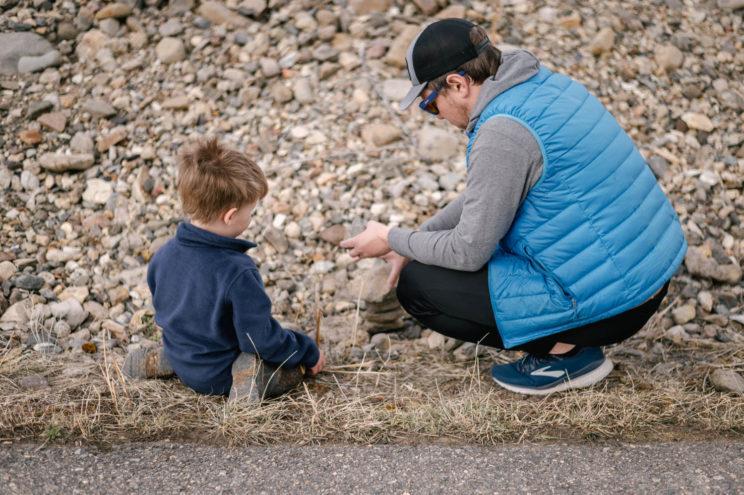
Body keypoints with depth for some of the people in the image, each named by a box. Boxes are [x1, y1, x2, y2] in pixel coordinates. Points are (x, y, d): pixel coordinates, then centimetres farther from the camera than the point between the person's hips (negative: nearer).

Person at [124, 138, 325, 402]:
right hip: (218, 377, -6)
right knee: (295, 362, 7)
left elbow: (162, 308, 8)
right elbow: (262, 339, -25)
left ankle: (159, 359, 17)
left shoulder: (164, 255, -9)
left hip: (182, 362, 6)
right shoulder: (238, 273, -30)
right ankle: (248, 377, -17)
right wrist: (309, 351, -9)